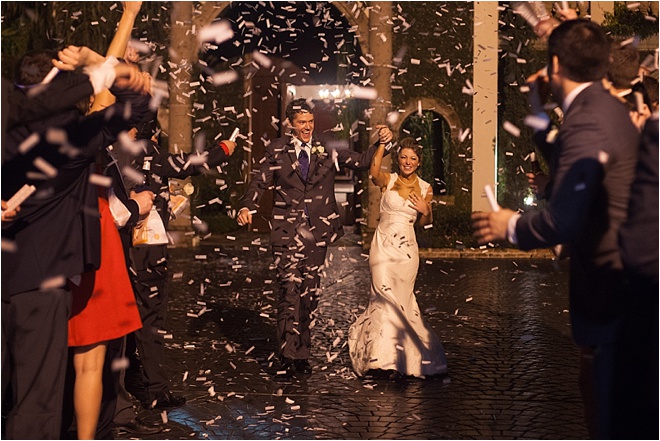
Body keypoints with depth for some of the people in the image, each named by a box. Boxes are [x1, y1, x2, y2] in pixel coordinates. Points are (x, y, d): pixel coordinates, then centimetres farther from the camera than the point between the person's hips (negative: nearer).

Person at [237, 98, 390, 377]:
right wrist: (247, 207, -14)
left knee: (310, 292, 8)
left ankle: (302, 353, 21)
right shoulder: (277, 150, 5)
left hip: (317, 231, 2)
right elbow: (260, 182, 2)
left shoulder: (327, 148, 8)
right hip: (288, 231, -2)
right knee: (290, 290, -9)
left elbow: (361, 162, 9)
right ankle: (287, 356, -4)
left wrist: (380, 144, -7)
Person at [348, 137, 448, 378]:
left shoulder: (425, 188, 6)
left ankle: (401, 354, 23)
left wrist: (425, 210, -5)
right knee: (385, 296, -10)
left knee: (400, 299, 6)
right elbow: (373, 171, -24)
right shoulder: (387, 180, 0)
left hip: (406, 248, 2)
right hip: (383, 245, -2)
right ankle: (385, 355, 1)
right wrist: (382, 144, -28)